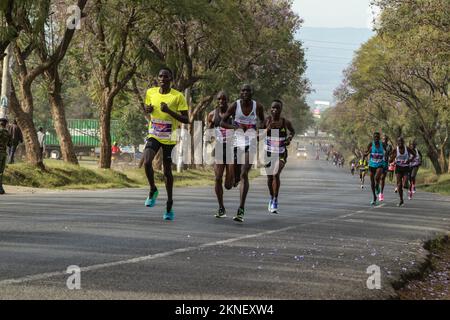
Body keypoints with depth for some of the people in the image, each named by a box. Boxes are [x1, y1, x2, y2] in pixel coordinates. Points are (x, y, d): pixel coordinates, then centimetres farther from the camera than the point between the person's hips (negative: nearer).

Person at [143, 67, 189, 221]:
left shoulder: (178, 96, -9)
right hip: (153, 135, 2)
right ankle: (153, 190, 4)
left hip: (169, 138, -2)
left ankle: (169, 205, 19)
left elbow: (186, 119, -11)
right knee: (147, 162, -22)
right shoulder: (151, 92, 3)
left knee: (167, 171, 5)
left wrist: (169, 111, -23)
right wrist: (147, 110, -5)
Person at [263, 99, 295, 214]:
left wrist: (290, 138, -7)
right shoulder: (267, 120, -9)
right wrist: (268, 129, -25)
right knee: (270, 178, 11)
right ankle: (271, 197, 38)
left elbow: (292, 131, 12)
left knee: (276, 175, -21)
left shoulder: (286, 122, -8)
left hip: (281, 154, -2)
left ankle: (275, 201, -9)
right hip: (268, 153, 2)